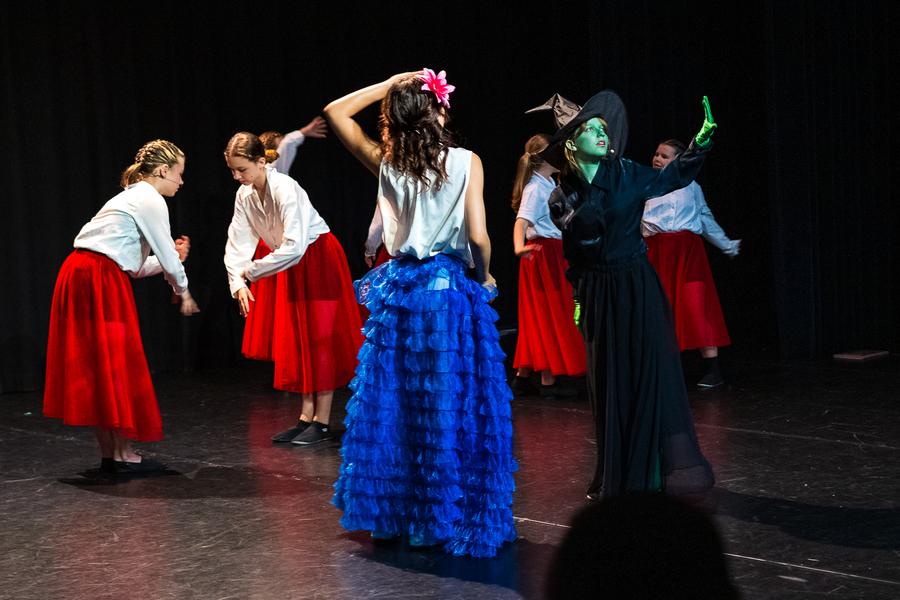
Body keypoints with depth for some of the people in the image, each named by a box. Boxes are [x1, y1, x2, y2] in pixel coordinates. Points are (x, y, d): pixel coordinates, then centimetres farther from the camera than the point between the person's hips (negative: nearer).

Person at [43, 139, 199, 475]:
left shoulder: (132, 197, 24)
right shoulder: (151, 200, -6)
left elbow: (136, 266, 22)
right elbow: (169, 259, -3)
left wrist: (172, 258, 19)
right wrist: (183, 291, 12)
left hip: (78, 276, 10)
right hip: (99, 280, -10)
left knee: (95, 369, 10)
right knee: (115, 366, -4)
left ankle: (109, 454, 15)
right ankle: (124, 457, 1)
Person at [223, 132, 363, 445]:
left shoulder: (285, 190, -28)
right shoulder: (244, 195, -4)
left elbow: (293, 248, -34)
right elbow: (238, 243, -4)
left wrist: (250, 272, -27)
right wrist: (238, 283, -18)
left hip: (319, 261, -8)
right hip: (291, 267, 8)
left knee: (318, 339, -6)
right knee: (294, 342, 8)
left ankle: (322, 422, -1)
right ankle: (306, 417, 15)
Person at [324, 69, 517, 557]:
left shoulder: (385, 163, 0)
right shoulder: (466, 162, -8)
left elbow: (335, 111, 12)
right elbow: (478, 237, -13)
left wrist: (392, 83, 8)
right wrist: (484, 278, 6)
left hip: (399, 292, 3)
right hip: (452, 292, -3)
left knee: (394, 404, 12)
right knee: (452, 410, 3)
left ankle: (395, 512, 20)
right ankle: (454, 518, 9)